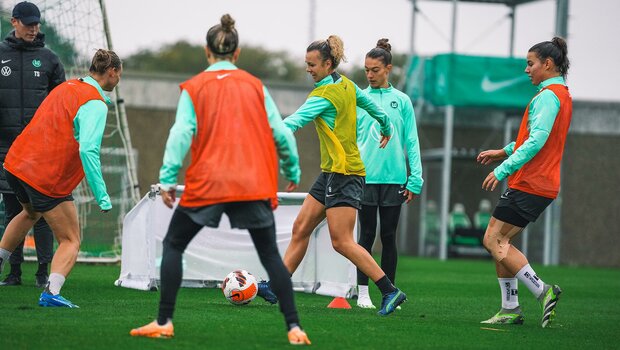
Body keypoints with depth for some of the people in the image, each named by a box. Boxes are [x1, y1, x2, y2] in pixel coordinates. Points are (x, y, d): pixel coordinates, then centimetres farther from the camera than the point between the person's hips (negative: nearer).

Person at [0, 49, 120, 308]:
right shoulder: (95, 104, -14)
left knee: (31, 213, 38)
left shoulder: (66, 87, 11)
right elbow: (88, 150, -26)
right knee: (70, 241, 2)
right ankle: (51, 292, -18)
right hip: (48, 179, -8)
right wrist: (102, 196, -26)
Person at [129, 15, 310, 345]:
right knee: (270, 254, 8)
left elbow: (181, 134, -6)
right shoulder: (255, 86, 7)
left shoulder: (194, 88, 2)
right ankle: (294, 327, -1)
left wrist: (168, 179, -6)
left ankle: (163, 323, 8)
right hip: (253, 183, 2)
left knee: (173, 246, 13)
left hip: (207, 183, -1)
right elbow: (281, 133, 7)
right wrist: (293, 171, 20)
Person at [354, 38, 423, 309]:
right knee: (367, 234, 1)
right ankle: (363, 293, 7)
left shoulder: (402, 101, 6)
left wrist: (415, 180, 0)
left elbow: (411, 142, 6)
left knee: (389, 236, 5)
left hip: (394, 178, 0)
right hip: (365, 177, 0)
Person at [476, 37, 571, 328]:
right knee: (500, 241, 12)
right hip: (542, 184, 10)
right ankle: (510, 310, 12)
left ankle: (542, 292, -15)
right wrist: (505, 152, 20)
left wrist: (503, 170, -20)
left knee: (494, 241, -10)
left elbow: (536, 141, -23)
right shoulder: (561, 94, 19)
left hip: (529, 184, -10)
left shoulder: (548, 95, -14)